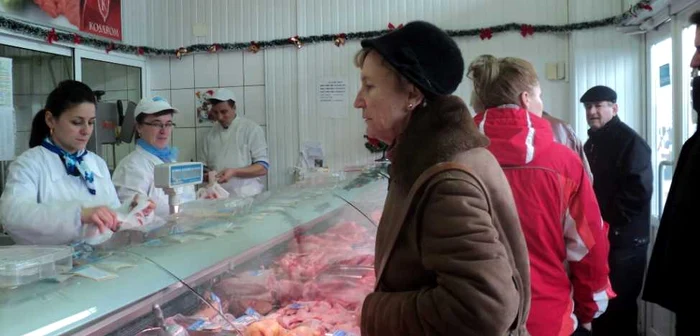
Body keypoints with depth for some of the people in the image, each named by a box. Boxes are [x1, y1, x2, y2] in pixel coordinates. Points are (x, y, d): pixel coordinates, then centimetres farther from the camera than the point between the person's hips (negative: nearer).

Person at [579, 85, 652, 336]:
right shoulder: (592, 143, 15)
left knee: (619, 307, 0)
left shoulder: (630, 142, -10)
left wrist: (609, 223, -18)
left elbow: (638, 192, -20)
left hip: (623, 241, -8)